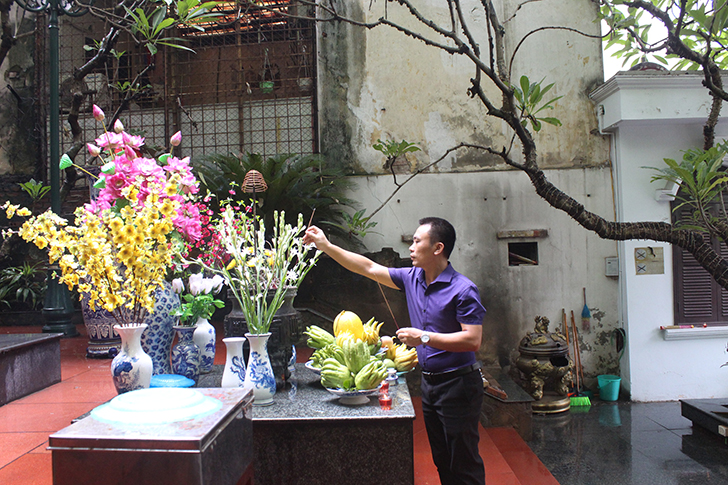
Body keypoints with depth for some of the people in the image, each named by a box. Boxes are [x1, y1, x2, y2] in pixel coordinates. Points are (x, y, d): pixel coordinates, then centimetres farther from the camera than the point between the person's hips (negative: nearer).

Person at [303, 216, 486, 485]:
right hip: (429, 381, 7)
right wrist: (326, 246, 8)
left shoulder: (463, 289, -17)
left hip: (458, 383, -7)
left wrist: (424, 337, -22)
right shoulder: (412, 278, 4)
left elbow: (472, 340, -22)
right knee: (442, 460, 17)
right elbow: (369, 268, 9)